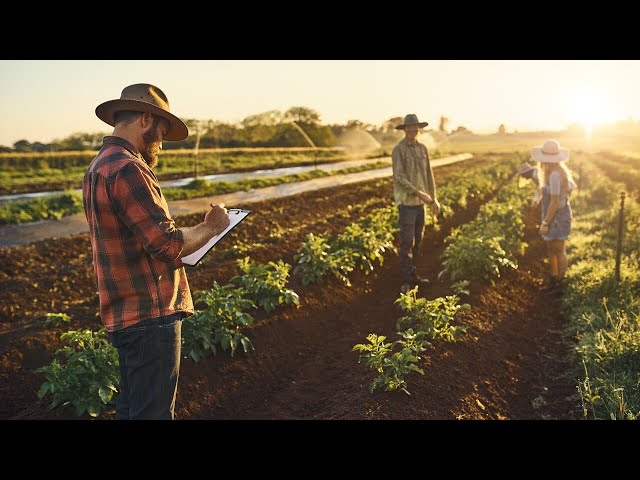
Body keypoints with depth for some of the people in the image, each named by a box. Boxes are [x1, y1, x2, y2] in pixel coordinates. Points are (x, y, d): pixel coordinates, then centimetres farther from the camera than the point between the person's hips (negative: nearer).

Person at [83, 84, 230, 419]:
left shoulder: (97, 168, 15)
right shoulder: (127, 169, -18)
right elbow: (168, 244, -22)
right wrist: (210, 228, -6)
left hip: (124, 315, 10)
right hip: (150, 316, -10)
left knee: (130, 407, 20)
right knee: (153, 412, -1)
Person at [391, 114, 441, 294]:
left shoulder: (422, 149, 9)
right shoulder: (398, 150, -12)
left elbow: (428, 175, 13)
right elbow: (399, 178, -19)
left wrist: (433, 199, 12)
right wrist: (420, 193, -22)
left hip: (419, 201, 7)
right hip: (406, 201, -7)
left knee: (417, 240, 12)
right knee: (407, 241, -8)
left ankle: (412, 275, 23)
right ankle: (406, 281, -2)